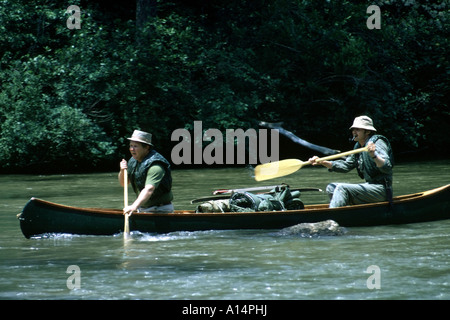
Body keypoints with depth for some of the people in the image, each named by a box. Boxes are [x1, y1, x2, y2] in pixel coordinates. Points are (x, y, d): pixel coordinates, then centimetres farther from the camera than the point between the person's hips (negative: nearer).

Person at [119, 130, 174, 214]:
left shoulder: (155, 166, -24)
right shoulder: (133, 161, 4)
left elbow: (149, 189, -37)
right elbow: (123, 183, 12)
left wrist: (134, 206, -50)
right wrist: (122, 171, -10)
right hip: (142, 209, 7)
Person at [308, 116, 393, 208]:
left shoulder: (377, 143, -13)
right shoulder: (358, 146, 15)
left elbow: (387, 167, -26)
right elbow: (346, 165, 24)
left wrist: (374, 156, -46)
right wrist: (322, 162, 16)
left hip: (381, 190, -10)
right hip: (369, 185, 10)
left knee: (342, 188, -25)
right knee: (331, 188, 7)